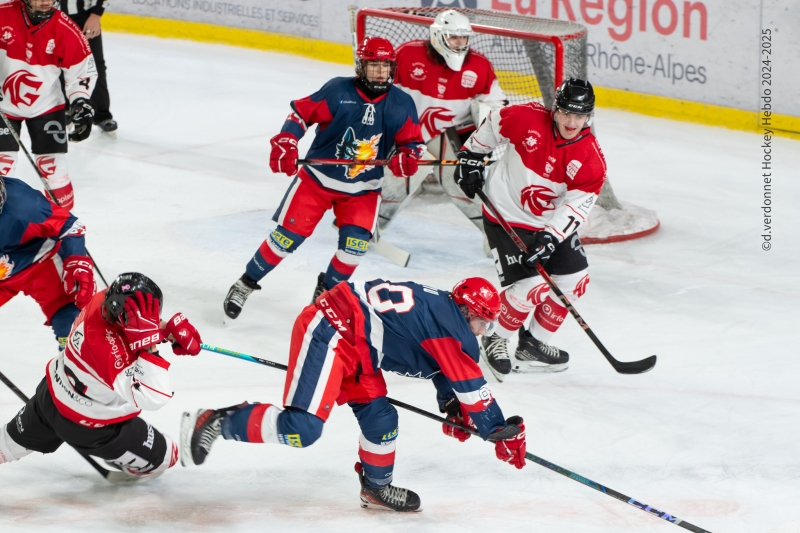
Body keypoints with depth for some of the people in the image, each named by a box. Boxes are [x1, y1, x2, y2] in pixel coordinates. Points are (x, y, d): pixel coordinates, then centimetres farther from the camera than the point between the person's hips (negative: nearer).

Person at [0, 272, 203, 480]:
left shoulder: (106, 300, -22)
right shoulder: (109, 348, -45)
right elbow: (153, 397, -46)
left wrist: (173, 329, -16)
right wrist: (149, 343, -50)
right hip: (86, 425, -8)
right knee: (163, 458, 9)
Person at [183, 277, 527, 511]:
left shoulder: (442, 312, 17)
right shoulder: (453, 329, -11)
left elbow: (445, 371, 30)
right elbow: (473, 388, -7)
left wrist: (453, 409, 15)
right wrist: (502, 434, 2)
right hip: (327, 334, -11)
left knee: (379, 416, 13)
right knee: (303, 428, -19)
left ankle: (377, 487, 31)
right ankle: (218, 422, -10)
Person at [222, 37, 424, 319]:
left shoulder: (401, 104, -7)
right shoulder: (338, 91, -16)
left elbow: (410, 141, -1)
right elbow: (301, 112, -11)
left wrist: (405, 158, -23)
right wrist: (285, 144, -24)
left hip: (362, 189, 2)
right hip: (318, 178, -2)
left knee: (356, 242, -14)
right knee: (289, 233, -6)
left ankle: (327, 290, 12)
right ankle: (246, 283, 11)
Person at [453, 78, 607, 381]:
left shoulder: (591, 159, -15)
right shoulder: (526, 119, -20)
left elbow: (576, 206, -17)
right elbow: (492, 126, 0)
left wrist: (550, 238, -28)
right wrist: (471, 157, 3)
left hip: (552, 223, 5)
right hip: (507, 216, -5)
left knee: (574, 281, 5)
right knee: (531, 286, -15)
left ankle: (533, 344, 23)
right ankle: (495, 342, 8)